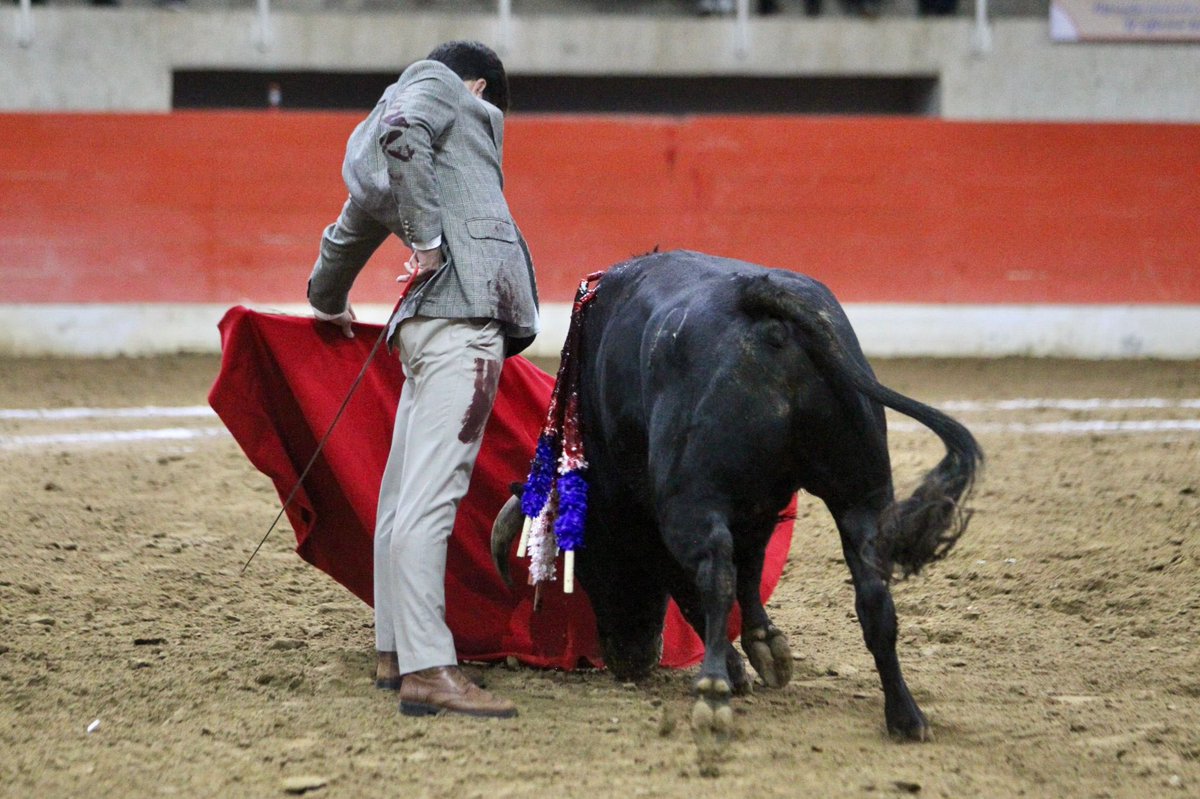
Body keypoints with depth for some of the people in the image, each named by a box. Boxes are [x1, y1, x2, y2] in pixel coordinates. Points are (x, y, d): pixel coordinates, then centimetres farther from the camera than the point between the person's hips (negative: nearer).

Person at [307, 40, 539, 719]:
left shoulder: (374, 160, 30)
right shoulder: (439, 86, 7)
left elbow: (355, 225, 44)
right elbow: (399, 131, -15)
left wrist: (328, 301, 61)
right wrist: (429, 236, -15)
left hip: (428, 320, 9)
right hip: (463, 312, -9)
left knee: (406, 494, 15)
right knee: (432, 494, -15)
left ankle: (396, 652, 24)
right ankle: (428, 670, -20)